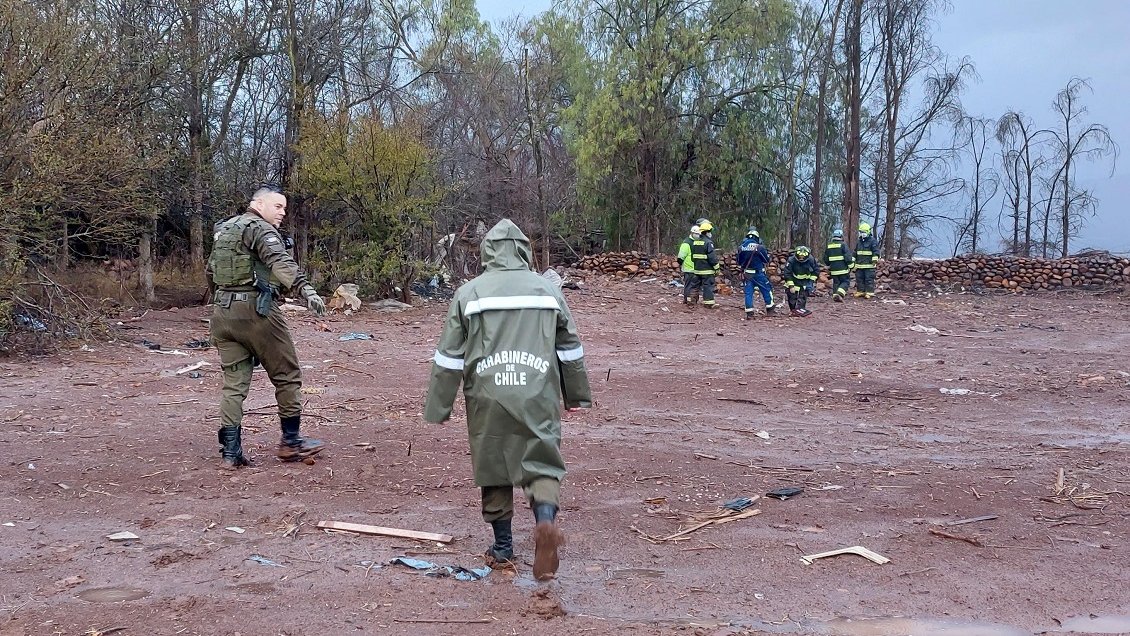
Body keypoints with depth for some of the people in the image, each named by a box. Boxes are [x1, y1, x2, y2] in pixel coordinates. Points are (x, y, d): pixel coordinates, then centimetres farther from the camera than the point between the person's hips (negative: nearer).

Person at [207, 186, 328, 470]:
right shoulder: (260, 229, -8)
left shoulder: (223, 230, 18)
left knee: (234, 382, 9)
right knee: (287, 375, 6)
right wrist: (306, 289, -39)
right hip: (256, 309, -8)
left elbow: (211, 271, 26)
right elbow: (281, 262, -26)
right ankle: (291, 442, 13)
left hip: (223, 311, 8)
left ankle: (230, 451, 4)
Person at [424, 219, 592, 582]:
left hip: (488, 397, 0)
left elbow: (448, 356, 3)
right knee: (541, 463, 4)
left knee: (493, 469, 14)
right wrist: (577, 395, 26)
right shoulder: (547, 290, 7)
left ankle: (502, 545, 23)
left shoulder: (468, 293, 3)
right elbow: (570, 348, 14)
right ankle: (546, 518, -24)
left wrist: (438, 407, 10)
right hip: (538, 397, 0)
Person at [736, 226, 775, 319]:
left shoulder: (741, 247, -1)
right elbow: (766, 261, -3)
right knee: (767, 290, 13)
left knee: (748, 292, 7)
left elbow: (739, 262, 8)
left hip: (747, 274, 3)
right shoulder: (759, 247, -13)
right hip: (758, 273, -3)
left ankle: (749, 313, 2)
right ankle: (770, 309, 21)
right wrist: (767, 254, 16)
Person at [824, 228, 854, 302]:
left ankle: (835, 295, 9)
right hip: (843, 269, -5)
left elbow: (826, 258, 17)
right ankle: (839, 294, -17)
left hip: (833, 269, 5)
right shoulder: (843, 244, -9)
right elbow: (848, 257, -13)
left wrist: (828, 266, 29)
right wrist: (851, 265, -3)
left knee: (836, 283, 15)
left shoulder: (829, 245, 10)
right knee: (845, 282, 2)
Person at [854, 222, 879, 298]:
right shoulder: (858, 242, 16)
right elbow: (855, 252, 23)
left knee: (869, 280, -5)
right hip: (859, 265, 7)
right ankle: (860, 291, 17)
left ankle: (870, 292, -2)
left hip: (869, 265, -7)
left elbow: (876, 251, -12)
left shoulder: (872, 241, -5)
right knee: (859, 279, 9)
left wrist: (874, 260, -21)